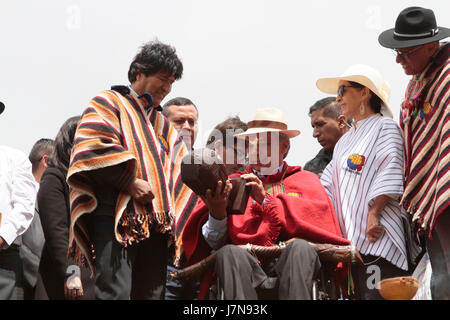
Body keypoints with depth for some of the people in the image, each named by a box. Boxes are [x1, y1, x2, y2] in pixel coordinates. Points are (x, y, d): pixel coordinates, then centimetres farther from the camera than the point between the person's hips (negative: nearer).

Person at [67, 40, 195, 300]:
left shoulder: (162, 125, 29)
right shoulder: (108, 104, 7)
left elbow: (181, 170, 22)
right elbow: (95, 149, -10)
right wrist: (130, 183, -14)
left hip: (155, 224, 7)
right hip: (115, 218, -7)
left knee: (152, 293, 2)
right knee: (115, 292, -19)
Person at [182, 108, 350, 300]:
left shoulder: (304, 180, 24)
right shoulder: (233, 184, 22)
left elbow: (319, 215, 0)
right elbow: (214, 242, 8)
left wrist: (266, 199, -6)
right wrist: (217, 214, -14)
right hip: (247, 266, 0)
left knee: (300, 247, -32)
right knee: (228, 252, -31)